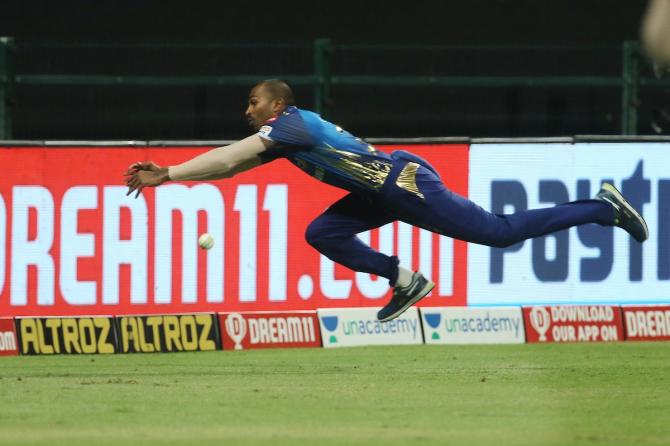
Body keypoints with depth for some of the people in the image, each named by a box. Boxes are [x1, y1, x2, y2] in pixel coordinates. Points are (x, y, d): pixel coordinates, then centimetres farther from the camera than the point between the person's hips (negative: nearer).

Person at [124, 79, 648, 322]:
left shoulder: (290, 124, -14)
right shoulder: (284, 135, 14)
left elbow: (227, 159, -20)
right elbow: (230, 163, 17)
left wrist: (166, 175, -17)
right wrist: (167, 174, 10)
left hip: (408, 184, -9)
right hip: (386, 193, 9)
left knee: (503, 233, -6)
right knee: (322, 233, 6)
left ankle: (604, 207, 4)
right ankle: (406, 280, 12)